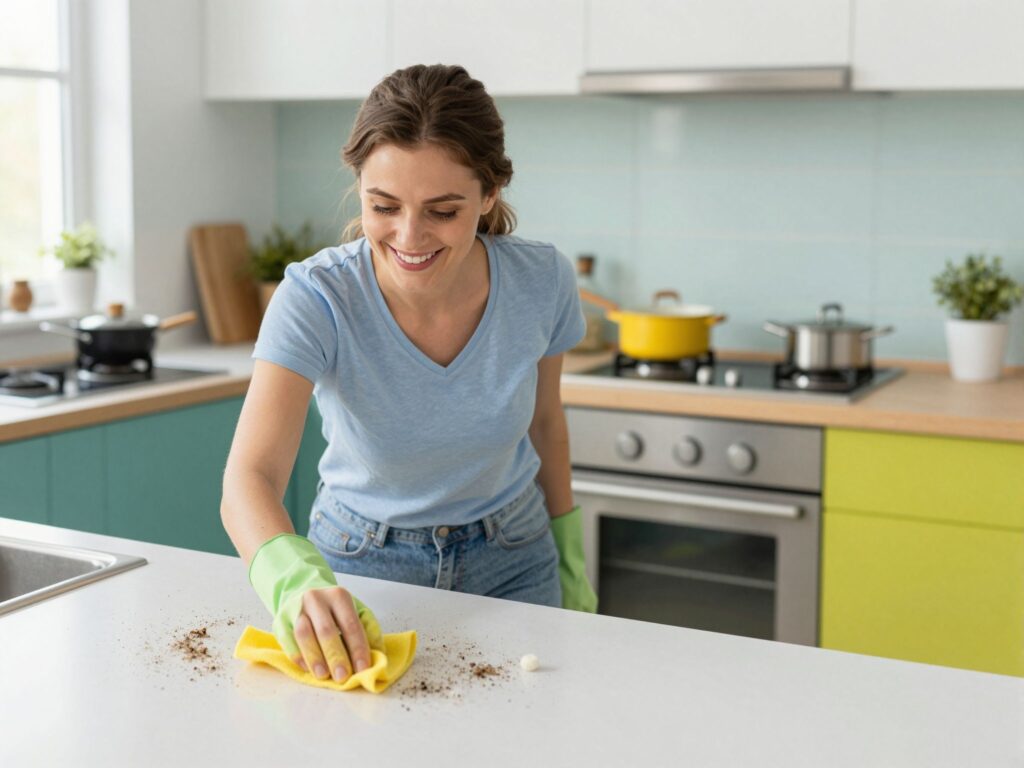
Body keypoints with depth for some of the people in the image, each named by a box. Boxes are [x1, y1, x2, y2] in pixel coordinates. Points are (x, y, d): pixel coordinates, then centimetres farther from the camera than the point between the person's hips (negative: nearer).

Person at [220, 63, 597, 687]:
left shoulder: (541, 282, -19)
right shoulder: (316, 300, -27)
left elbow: (545, 425, 1)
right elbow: (249, 480, -38)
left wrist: (572, 560, 9)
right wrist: (295, 579, -58)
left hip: (510, 565, 2)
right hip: (364, 567, -1)